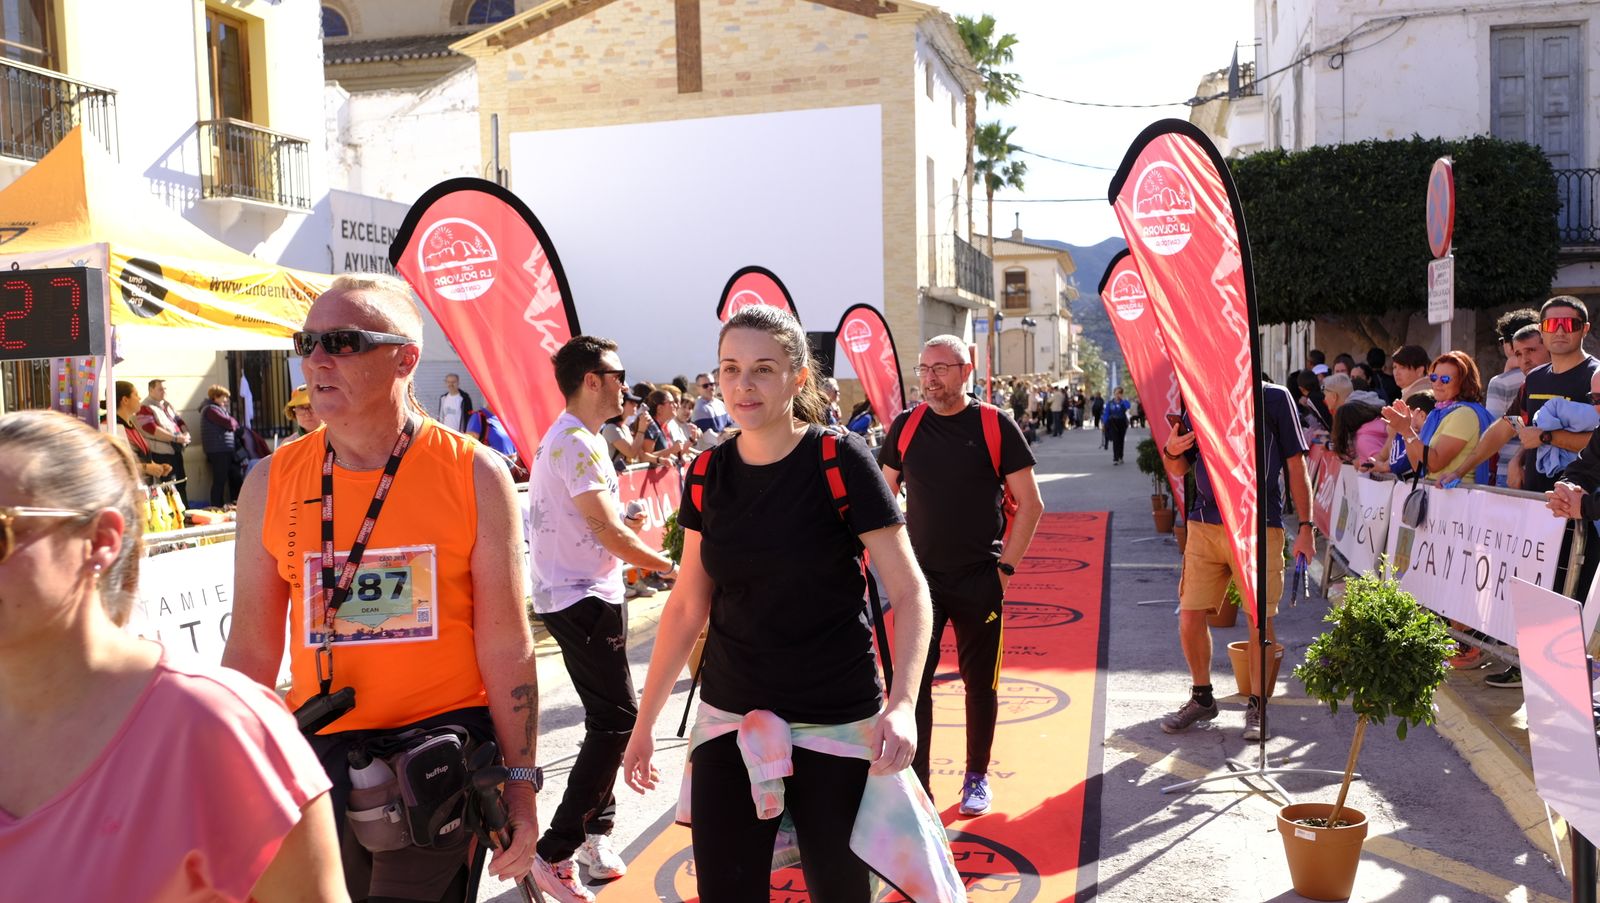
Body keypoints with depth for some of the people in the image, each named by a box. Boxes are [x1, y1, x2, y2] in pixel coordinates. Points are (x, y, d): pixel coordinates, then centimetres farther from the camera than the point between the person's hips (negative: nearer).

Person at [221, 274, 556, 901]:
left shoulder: (474, 474, -8)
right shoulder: (271, 483, 0)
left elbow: (505, 645, -6)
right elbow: (252, 649, 5)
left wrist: (520, 782, -4)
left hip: (444, 739, -3)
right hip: (320, 751, 3)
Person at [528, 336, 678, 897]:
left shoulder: (567, 437, 15)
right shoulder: (576, 442, -18)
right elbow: (608, 531, -20)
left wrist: (625, 520, 11)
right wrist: (670, 565, -10)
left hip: (579, 595, 11)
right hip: (583, 599, -11)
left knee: (607, 718, 15)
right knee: (616, 720, -10)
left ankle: (595, 833, 24)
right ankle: (556, 851, -6)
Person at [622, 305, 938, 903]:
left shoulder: (841, 462, -12)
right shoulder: (709, 474, 1)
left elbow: (909, 591, -12)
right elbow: (687, 606, 9)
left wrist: (902, 703, -27)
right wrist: (645, 720, 10)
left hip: (836, 725, -3)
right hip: (729, 720, 4)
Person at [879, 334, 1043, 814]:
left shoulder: (995, 426, -6)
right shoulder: (906, 426, 3)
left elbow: (1030, 503, -2)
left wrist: (1006, 564, -7)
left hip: (979, 578, -2)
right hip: (920, 577, 2)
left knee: (980, 681, 9)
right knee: (912, 678, 0)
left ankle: (977, 778, 25)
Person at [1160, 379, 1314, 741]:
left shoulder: (1274, 398, 2)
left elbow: (1296, 466, 2)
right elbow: (1179, 470, 16)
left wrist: (1305, 527, -3)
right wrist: (1171, 452, -8)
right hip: (1205, 524, 3)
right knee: (1190, 617, 1)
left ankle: (1256, 706, 17)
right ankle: (1202, 697, 21)